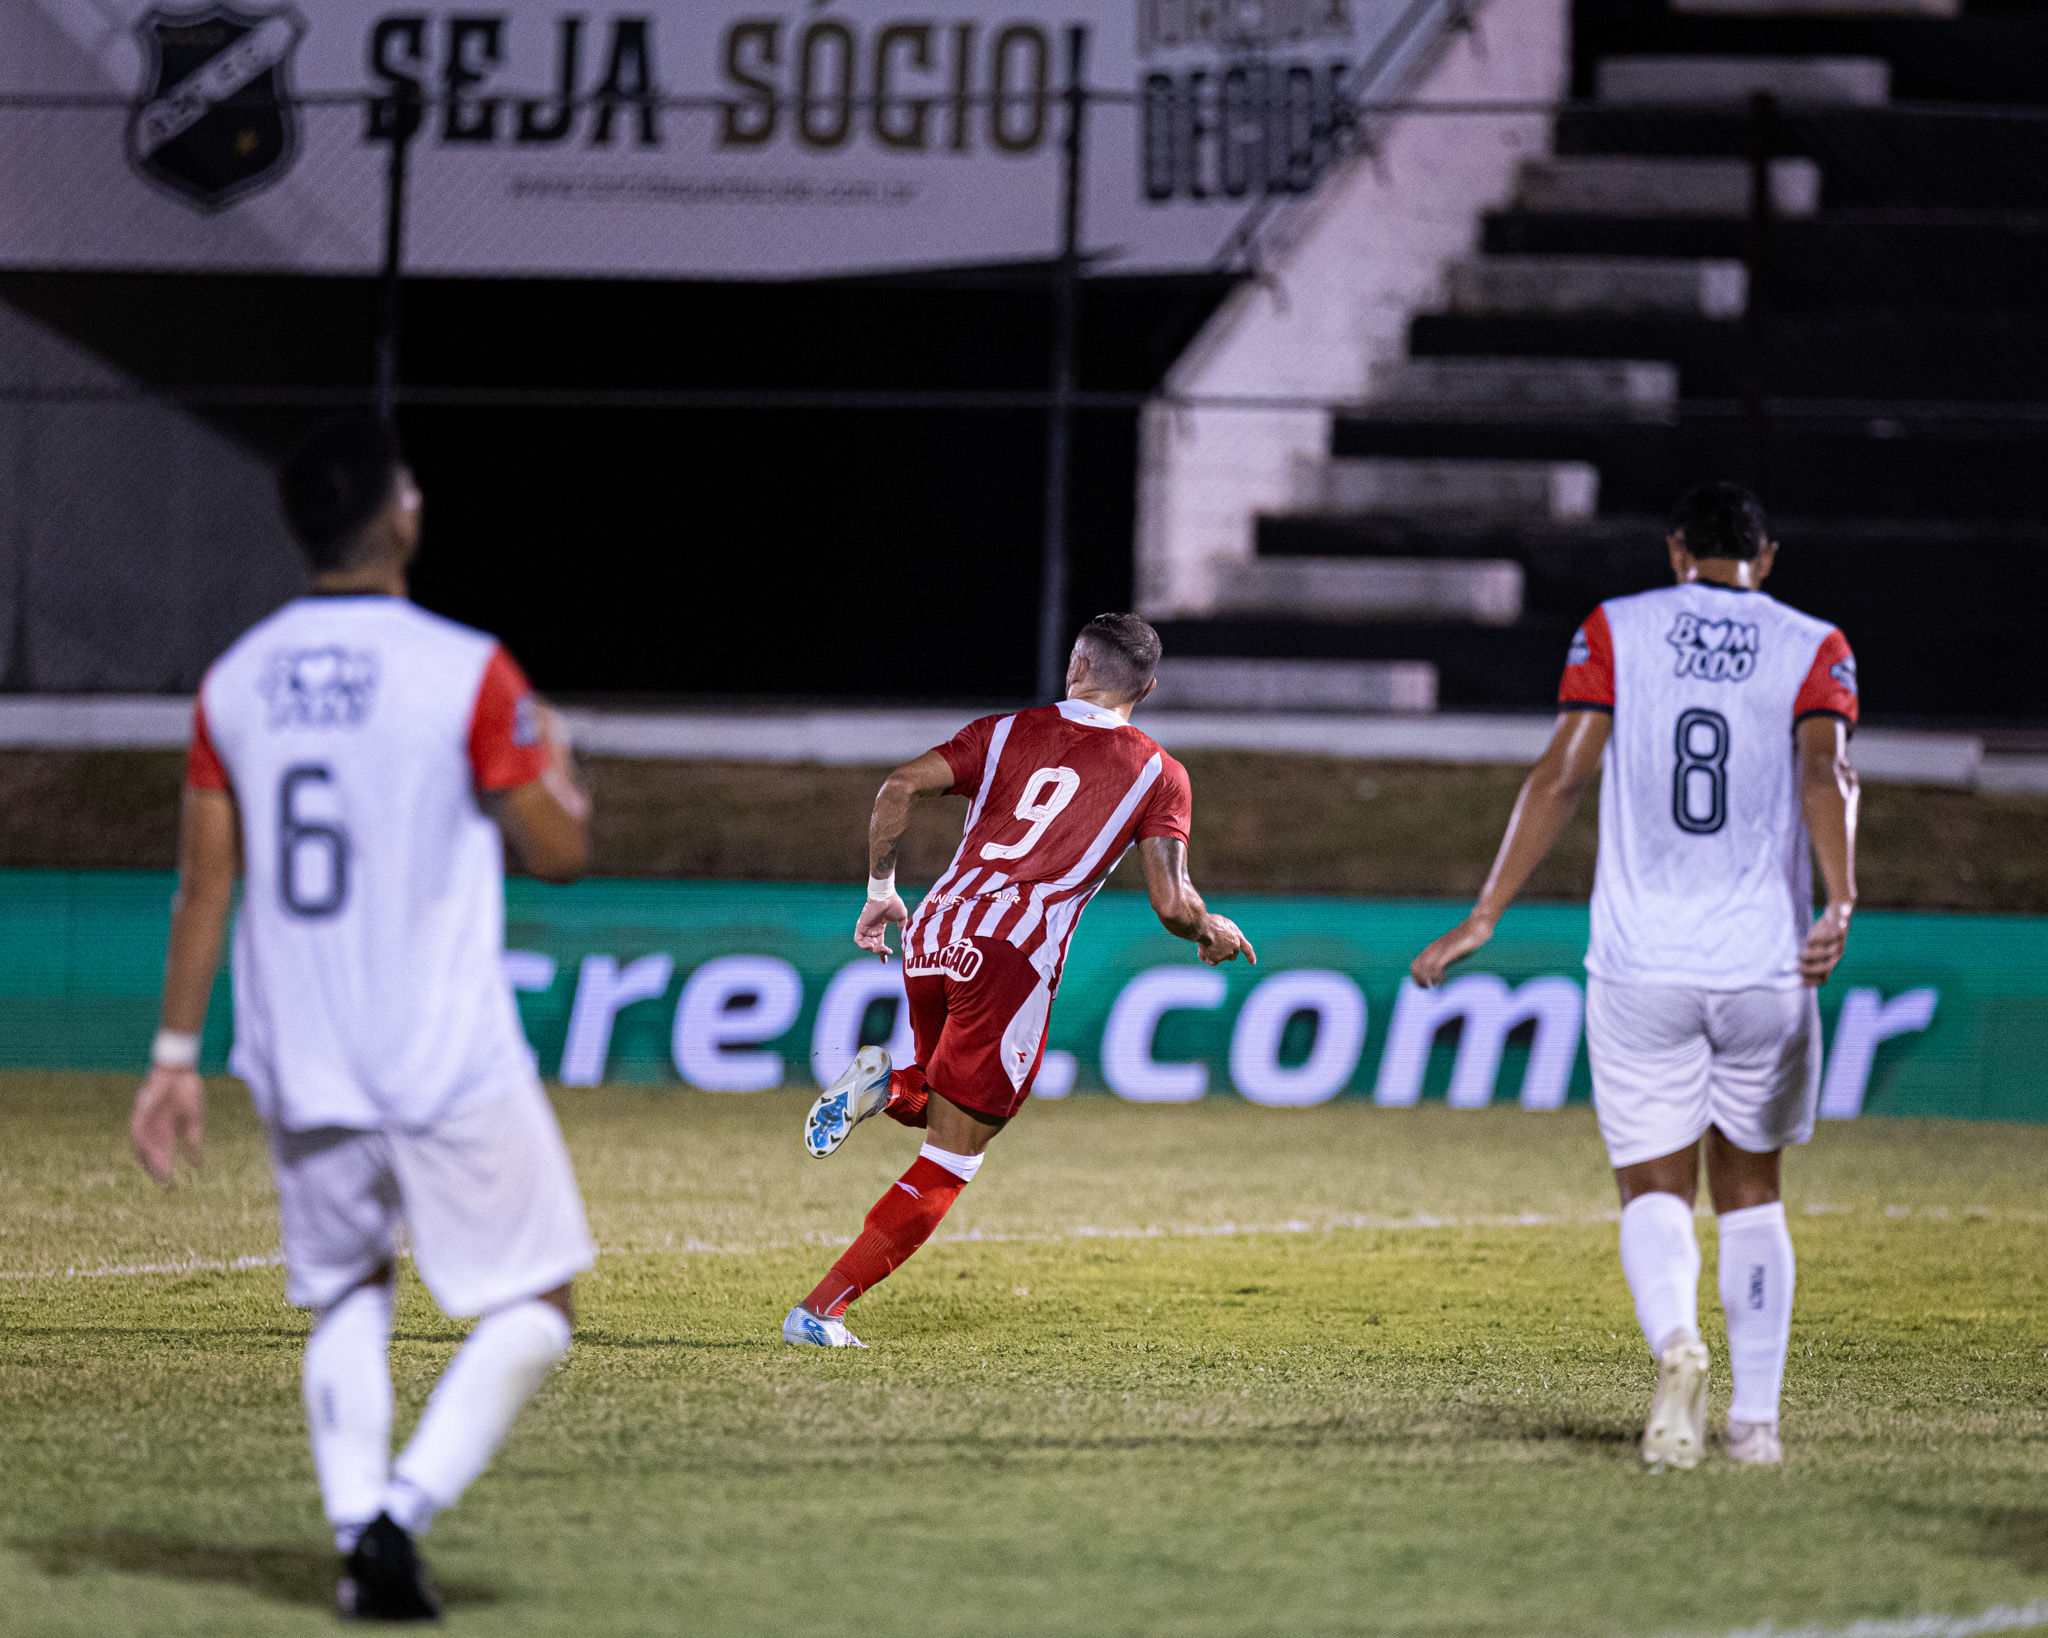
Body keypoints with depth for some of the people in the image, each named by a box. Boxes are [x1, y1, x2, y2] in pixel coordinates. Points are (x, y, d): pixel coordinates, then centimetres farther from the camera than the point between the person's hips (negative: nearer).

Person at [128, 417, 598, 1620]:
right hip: (450, 1061, -5)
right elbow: (559, 850, -5)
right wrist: (558, 765, 16)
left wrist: (176, 1056, 10)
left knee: (347, 1299, 21)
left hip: (297, 1067, 5)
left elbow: (206, 883, 5)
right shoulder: (467, 672, -10)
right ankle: (402, 1509, -12)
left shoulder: (235, 681, 4)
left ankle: (358, 1531, 3)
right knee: (535, 1308, 6)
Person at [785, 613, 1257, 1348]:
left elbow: (901, 785, -1)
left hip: (931, 934, 4)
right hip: (1013, 957, -4)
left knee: (951, 1106, 31)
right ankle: (821, 1310, -7)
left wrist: (881, 889, 10)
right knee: (948, 1163, 3)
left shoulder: (1009, 732, 13)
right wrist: (1213, 932, 19)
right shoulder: (1158, 775, 6)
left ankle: (886, 1087, -4)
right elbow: (1171, 902, -3)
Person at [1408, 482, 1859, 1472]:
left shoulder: (1617, 631, 5)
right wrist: (1840, 906, -27)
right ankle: (1756, 1416, 13)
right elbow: (1825, 773, -14)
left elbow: (1561, 775, -4)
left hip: (1641, 970, -1)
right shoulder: (1812, 648, 5)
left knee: (1655, 1189, 5)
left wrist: (1485, 917, -3)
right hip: (1767, 965, 1)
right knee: (1749, 1186, 17)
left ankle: (1676, 1342, -26)